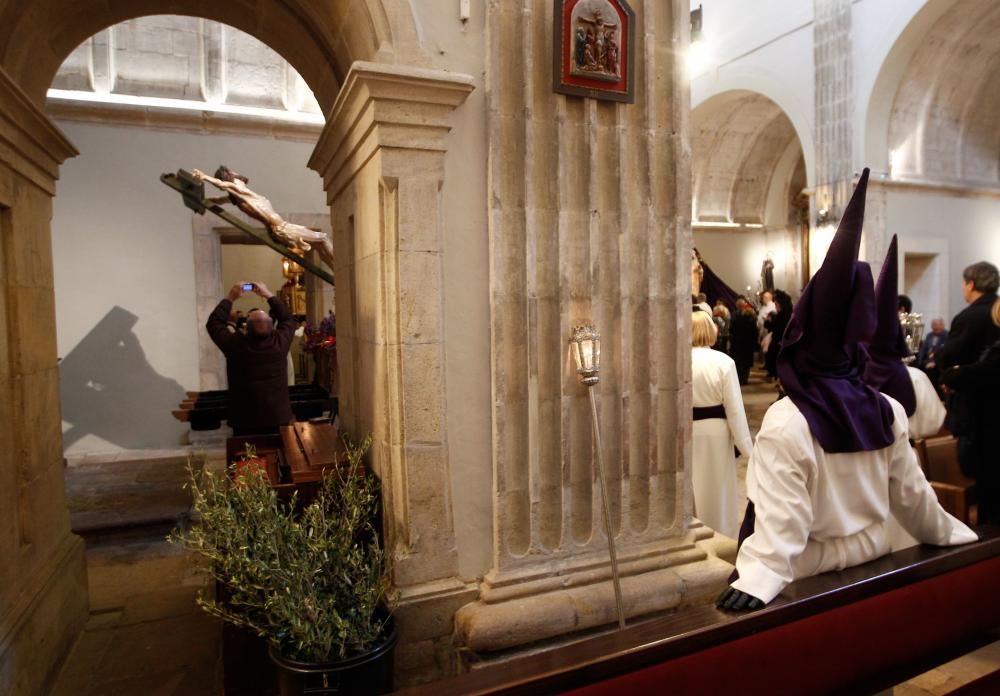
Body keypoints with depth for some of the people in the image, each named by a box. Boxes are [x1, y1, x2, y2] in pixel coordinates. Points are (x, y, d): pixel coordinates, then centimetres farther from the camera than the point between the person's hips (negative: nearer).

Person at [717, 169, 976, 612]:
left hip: (811, 574, -6)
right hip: (870, 554, 6)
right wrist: (951, 534, 23)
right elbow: (912, 496, 6)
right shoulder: (888, 411, -5)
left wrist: (756, 581, -29)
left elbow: (781, 519, -27)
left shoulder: (786, 421, -24)